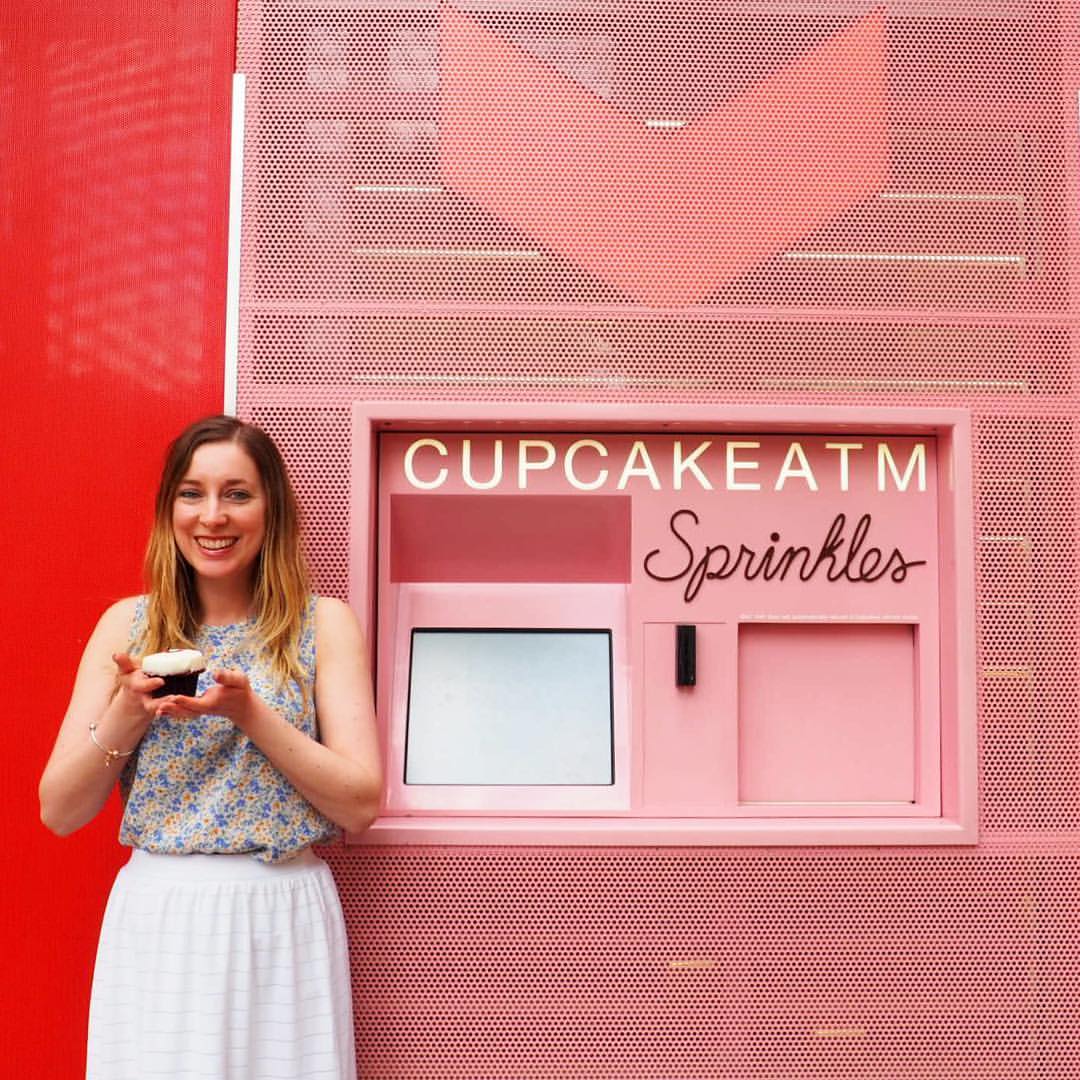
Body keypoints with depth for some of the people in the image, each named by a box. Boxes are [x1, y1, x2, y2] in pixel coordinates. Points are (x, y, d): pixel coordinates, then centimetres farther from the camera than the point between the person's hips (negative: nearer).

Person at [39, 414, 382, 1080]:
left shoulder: (323, 624, -1)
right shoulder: (127, 625, 4)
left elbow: (361, 805, -8)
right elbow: (60, 812, 2)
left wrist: (250, 712, -18)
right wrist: (128, 712, -14)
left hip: (284, 921, -1)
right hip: (154, 921, 1)